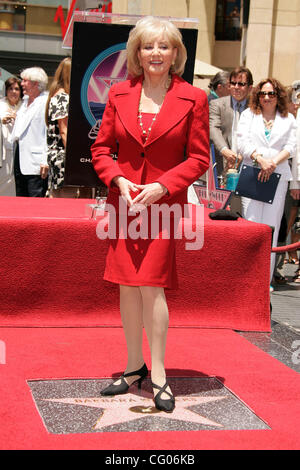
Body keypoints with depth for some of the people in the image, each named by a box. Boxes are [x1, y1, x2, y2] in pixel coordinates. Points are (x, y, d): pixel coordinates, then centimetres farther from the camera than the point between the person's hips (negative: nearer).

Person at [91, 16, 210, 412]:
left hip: (165, 202, -3)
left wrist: (162, 186, -14)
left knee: (151, 284, -9)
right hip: (123, 200, 4)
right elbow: (102, 148, 9)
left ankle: (158, 375, 5)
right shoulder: (119, 94, 5)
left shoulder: (193, 99, -3)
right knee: (127, 285, 7)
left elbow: (199, 158, -2)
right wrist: (119, 181, -8)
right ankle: (134, 366, 23)